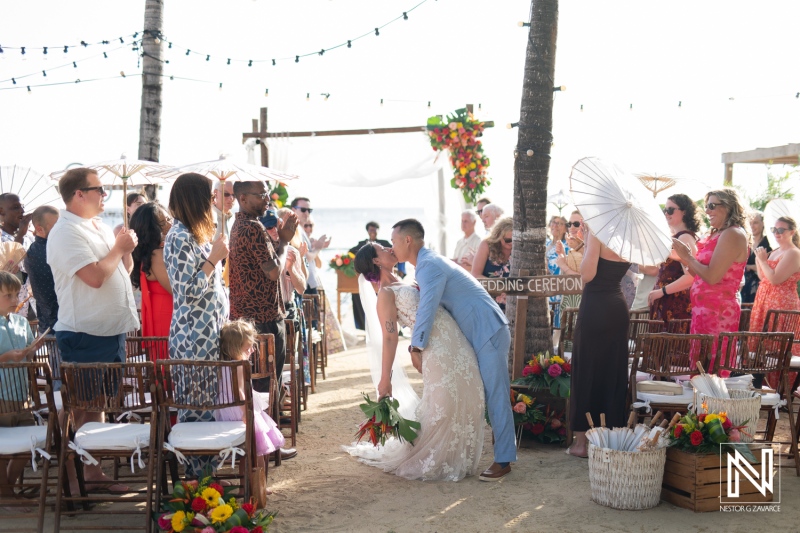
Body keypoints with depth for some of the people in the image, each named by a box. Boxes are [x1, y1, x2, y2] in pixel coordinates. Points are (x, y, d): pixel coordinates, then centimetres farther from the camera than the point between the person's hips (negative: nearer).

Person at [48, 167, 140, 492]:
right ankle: (71, 480, 9)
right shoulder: (66, 233, -15)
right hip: (84, 335, -9)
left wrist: (127, 250, 0)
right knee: (80, 408, -1)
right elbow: (95, 276, -25)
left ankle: (93, 471, 25)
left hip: (111, 331, 9)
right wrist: (119, 248, -11)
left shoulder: (99, 228, 14)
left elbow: (124, 269, 20)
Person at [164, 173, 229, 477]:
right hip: (195, 338, -10)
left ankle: (203, 471, 23)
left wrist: (218, 253, 13)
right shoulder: (180, 237, -15)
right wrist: (215, 257, -17)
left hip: (208, 334, 10)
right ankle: (198, 476, 7)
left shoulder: (194, 234, 14)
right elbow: (187, 292, -21)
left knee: (208, 405, 14)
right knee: (198, 407, -2)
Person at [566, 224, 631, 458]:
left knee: (587, 370, 2)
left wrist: (587, 242, -8)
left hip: (596, 309, -6)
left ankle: (584, 440, 6)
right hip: (618, 308, 7)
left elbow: (587, 274, -20)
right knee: (613, 371, 13)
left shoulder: (596, 234, -11)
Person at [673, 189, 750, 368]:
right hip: (705, 309, 10)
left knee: (709, 370, -7)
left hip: (717, 312, -9)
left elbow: (712, 276, -20)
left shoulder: (732, 234, -13)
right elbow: (699, 273, 17)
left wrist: (688, 256, -8)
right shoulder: (718, 234, 16)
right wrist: (684, 256, 6)